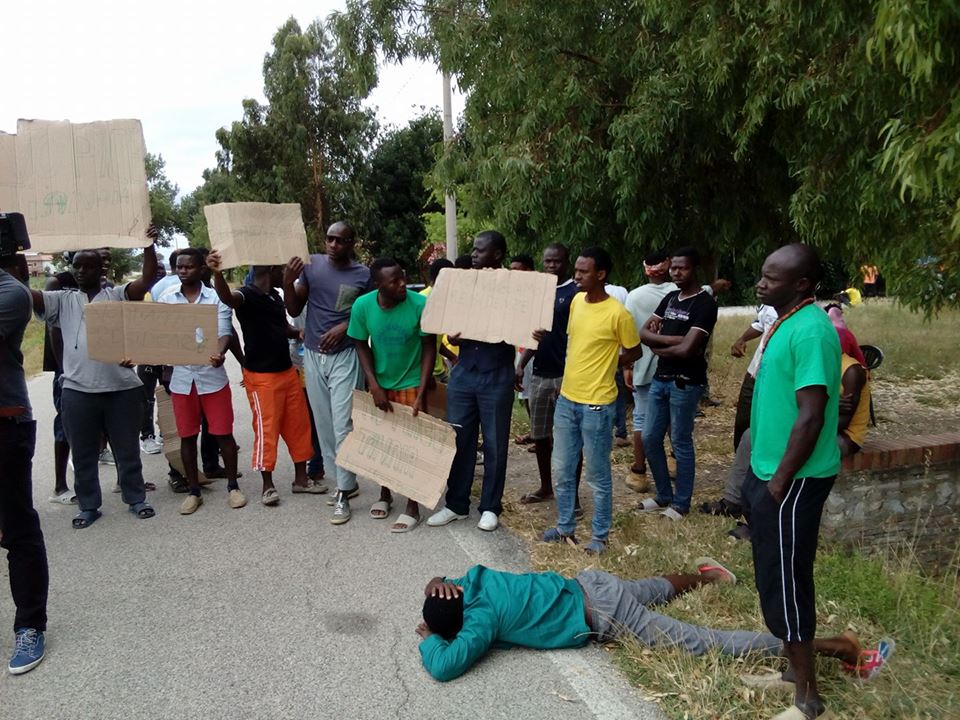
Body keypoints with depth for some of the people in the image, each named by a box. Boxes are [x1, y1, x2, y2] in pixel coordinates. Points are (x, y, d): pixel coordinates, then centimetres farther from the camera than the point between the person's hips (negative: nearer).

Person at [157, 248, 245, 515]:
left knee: (223, 433, 2)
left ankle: (233, 486, 17)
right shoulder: (165, 299, 5)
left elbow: (224, 333, -12)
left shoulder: (216, 298, -3)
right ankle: (193, 491, 21)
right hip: (181, 377, 3)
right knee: (187, 436, 9)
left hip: (212, 375, -2)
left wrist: (219, 354, -33)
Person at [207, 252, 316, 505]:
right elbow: (227, 298, -39)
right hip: (261, 376, -8)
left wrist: (302, 333, 4)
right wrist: (217, 273, -60)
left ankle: (301, 478, 22)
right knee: (266, 429, -1)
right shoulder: (247, 294, -15)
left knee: (298, 425, 11)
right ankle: (268, 485, 12)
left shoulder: (276, 295, 11)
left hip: (287, 371, 8)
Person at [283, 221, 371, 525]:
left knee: (343, 425, -6)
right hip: (313, 355, 4)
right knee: (324, 425, 9)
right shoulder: (312, 264, 3)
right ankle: (346, 481, 23)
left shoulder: (363, 275, -5)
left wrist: (345, 327, -15)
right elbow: (294, 310, 6)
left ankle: (343, 494, 1)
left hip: (345, 356, -4)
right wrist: (288, 282, -12)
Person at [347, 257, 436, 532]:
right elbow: (362, 346, -3)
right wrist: (374, 387, -11)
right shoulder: (362, 306, -15)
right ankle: (385, 494, 35)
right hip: (379, 385, 3)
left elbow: (429, 348, -13)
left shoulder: (420, 304, -21)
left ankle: (412, 507, 14)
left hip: (411, 385, -3)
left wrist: (421, 393, -16)